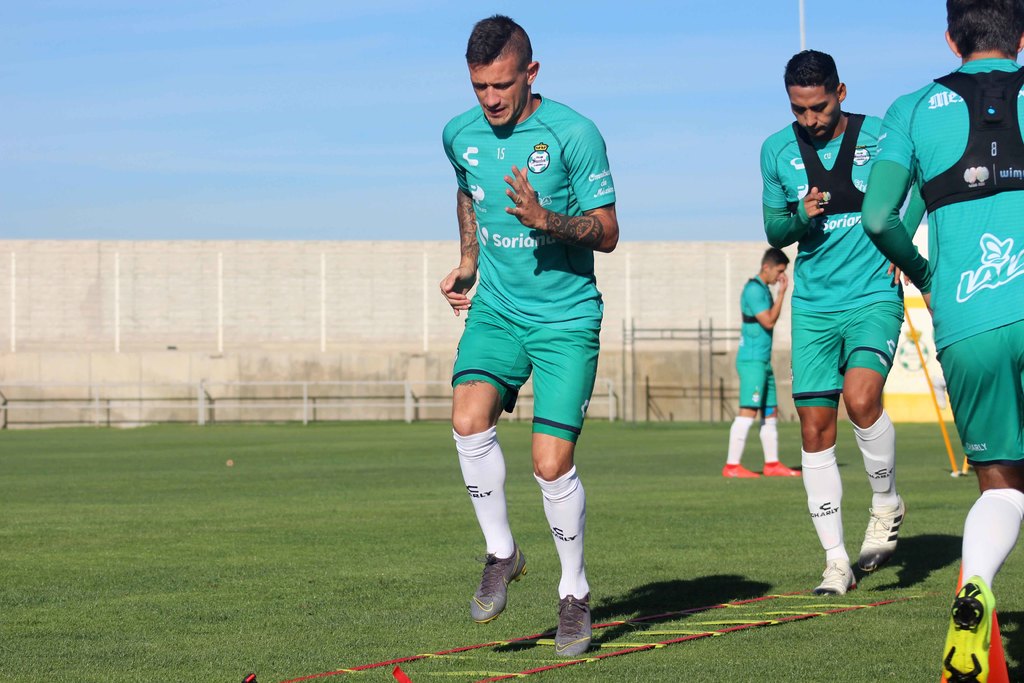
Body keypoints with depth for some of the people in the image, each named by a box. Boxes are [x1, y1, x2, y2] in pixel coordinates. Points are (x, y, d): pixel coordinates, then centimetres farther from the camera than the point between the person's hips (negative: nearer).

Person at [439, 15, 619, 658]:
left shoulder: (574, 134, -13)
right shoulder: (461, 134, 2)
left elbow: (607, 232, -9)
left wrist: (549, 221, -26)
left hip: (567, 319, -4)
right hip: (496, 310, 4)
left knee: (552, 463, -10)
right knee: (469, 420, -23)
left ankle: (575, 592, 13)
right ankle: (502, 553, -1)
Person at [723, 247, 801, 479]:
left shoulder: (763, 289, 17)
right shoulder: (754, 289, -13)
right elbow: (769, 321, -19)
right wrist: (782, 293, -14)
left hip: (763, 361, 10)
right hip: (752, 361, -10)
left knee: (770, 412, 12)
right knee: (748, 412, -13)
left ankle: (772, 464, 17)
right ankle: (732, 466, -15)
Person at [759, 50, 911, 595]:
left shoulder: (879, 136, -2)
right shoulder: (777, 151, 5)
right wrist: (800, 217, -8)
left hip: (874, 296, -3)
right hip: (813, 305, 3)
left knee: (860, 397, -26)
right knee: (815, 429, -1)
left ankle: (886, 503, 1)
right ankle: (835, 560, 8)